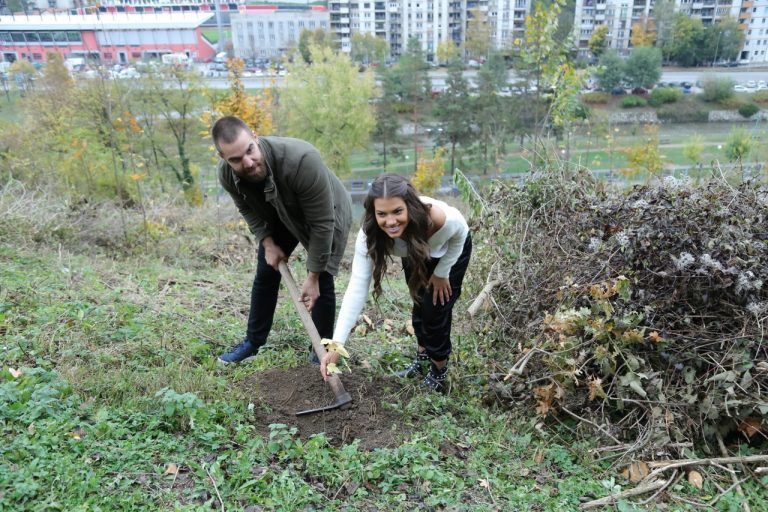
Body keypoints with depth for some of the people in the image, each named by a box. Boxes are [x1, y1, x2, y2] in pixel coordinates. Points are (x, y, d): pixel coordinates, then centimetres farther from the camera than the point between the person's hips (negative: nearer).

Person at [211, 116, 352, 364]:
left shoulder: (301, 160, -43)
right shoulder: (226, 174, -25)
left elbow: (321, 223, -35)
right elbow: (248, 209, -2)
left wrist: (312, 277, -29)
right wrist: (268, 243, -13)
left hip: (326, 214, -5)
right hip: (280, 217, 5)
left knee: (321, 281, -10)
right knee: (265, 274, 9)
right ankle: (253, 342, 27)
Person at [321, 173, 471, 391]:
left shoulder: (440, 218, -45)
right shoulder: (370, 234, -37)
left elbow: (460, 235, -20)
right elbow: (357, 287, -38)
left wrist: (441, 274, -11)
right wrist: (336, 344, -44)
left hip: (451, 251, -2)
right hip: (416, 254, 3)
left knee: (436, 308, -6)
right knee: (420, 305, 12)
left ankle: (439, 371, 20)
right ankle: (422, 358, 41)